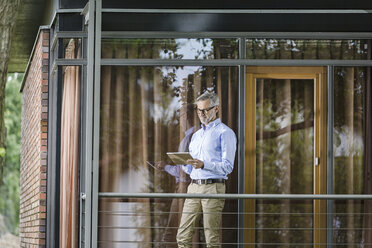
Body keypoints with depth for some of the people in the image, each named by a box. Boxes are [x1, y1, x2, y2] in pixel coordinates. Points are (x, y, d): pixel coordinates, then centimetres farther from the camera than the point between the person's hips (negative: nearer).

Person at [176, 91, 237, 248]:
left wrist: (203, 165, -24)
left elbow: (227, 166, -10)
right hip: (194, 187, 7)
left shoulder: (225, 133, -1)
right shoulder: (196, 135, 23)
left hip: (213, 187, -7)